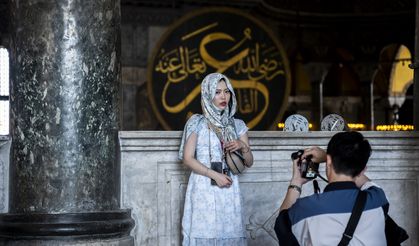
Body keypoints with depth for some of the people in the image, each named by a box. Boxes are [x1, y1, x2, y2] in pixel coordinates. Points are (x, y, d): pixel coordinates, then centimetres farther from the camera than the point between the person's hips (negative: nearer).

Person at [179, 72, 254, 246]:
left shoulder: (237, 125, 11)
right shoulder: (197, 122, 1)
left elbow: (249, 162, 13)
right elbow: (187, 158, -4)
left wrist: (243, 146, -8)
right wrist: (214, 175, -13)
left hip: (229, 190, 3)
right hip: (204, 189, -3)